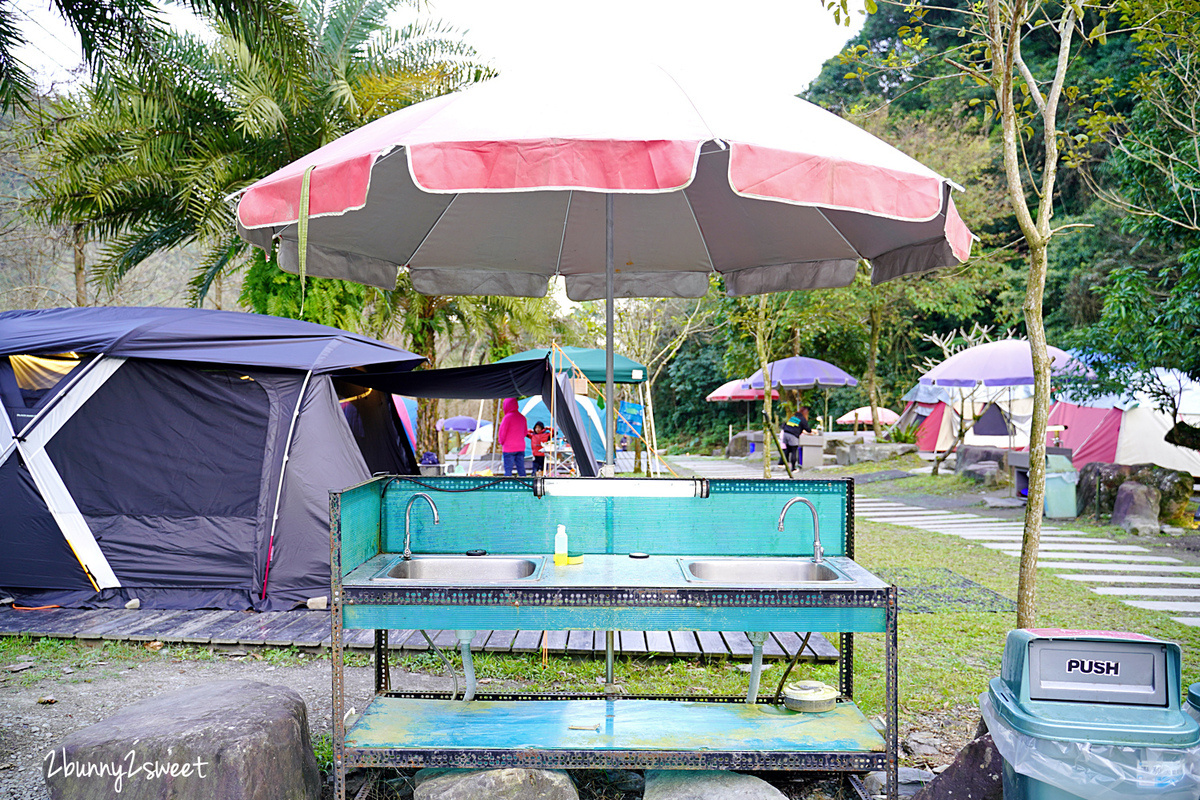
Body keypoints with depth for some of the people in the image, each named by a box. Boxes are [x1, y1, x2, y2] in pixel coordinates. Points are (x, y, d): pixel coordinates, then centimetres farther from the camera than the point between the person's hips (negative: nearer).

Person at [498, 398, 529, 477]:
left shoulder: (507, 417, -12)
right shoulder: (522, 417, 6)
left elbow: (502, 432, -8)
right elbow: (525, 432, 15)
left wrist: (501, 443, 8)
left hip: (509, 448, -6)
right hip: (521, 447, 6)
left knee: (508, 470, -2)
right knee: (521, 469, 9)